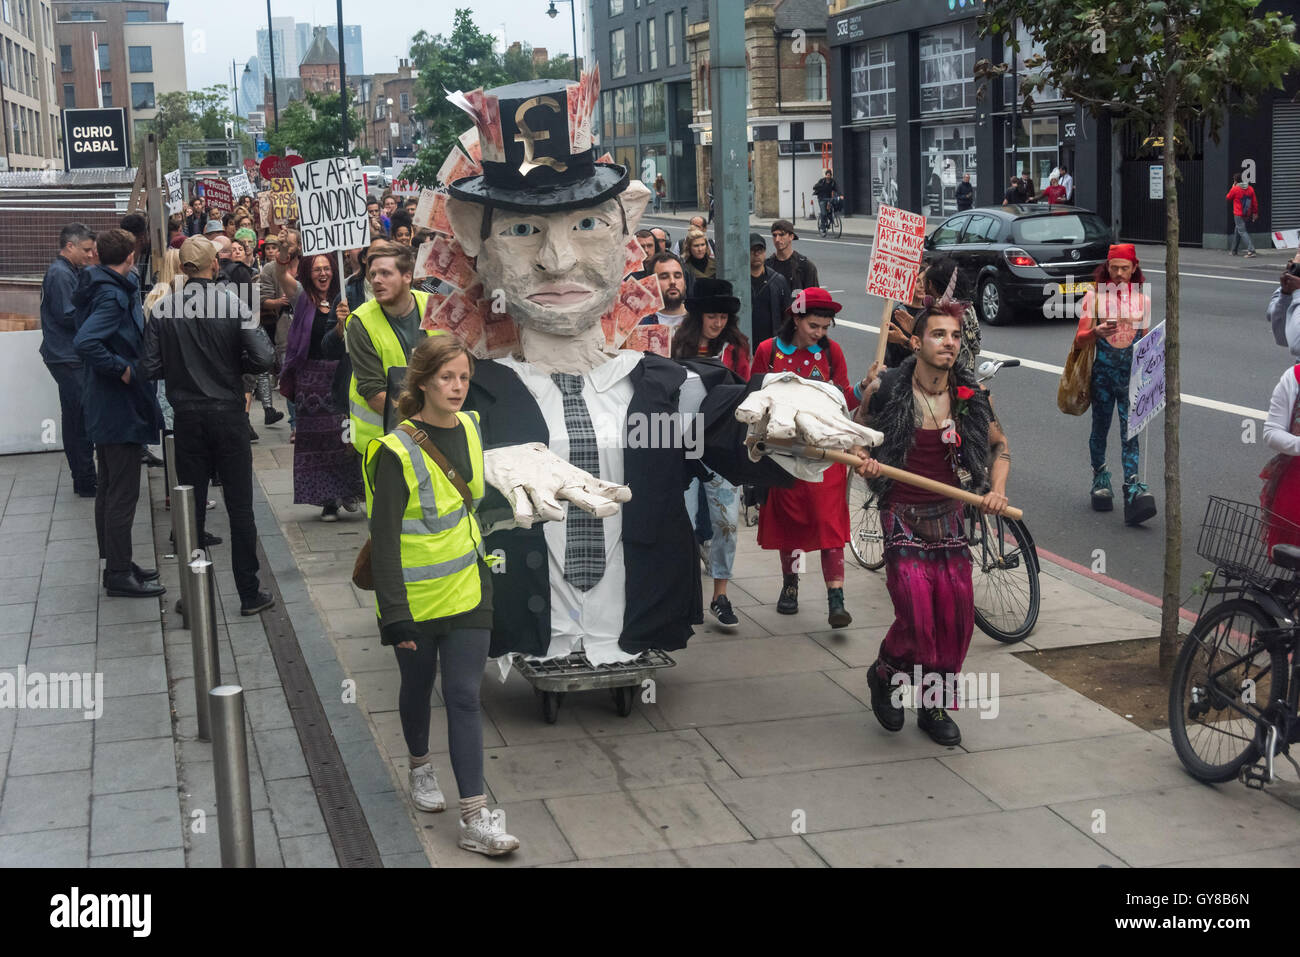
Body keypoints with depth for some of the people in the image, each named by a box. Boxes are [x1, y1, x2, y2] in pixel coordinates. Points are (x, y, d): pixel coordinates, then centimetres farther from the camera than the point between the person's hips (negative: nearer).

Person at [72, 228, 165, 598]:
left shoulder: (107, 288, 8)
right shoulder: (113, 296, -20)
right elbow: (84, 342, -33)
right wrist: (121, 368, -23)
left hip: (107, 409, 10)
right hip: (120, 406, -10)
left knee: (110, 488, 16)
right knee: (123, 493, -4)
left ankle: (117, 564, 27)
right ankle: (119, 574, 2)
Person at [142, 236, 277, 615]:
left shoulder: (164, 308, -5)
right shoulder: (232, 304, -10)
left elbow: (152, 367, -5)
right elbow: (263, 358, -16)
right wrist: (233, 365, 3)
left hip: (186, 416, 2)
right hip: (228, 414, -2)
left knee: (191, 503, 10)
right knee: (240, 506, 5)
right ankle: (249, 593, 9)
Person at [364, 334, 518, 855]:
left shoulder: (469, 427, 1)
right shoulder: (398, 452, -18)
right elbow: (384, 539, -19)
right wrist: (394, 615, -22)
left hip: (469, 591, 4)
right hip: (417, 596, -4)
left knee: (463, 695, 0)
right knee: (418, 686, 17)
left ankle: (475, 817, 0)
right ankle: (420, 767, 45)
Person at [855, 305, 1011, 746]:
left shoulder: (972, 395, -2)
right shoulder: (887, 390, -9)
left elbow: (999, 444, 14)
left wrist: (997, 488, -3)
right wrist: (865, 464, -14)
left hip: (949, 515, 4)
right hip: (903, 515, -3)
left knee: (957, 615, 1)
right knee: (917, 617, -13)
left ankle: (935, 706, 23)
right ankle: (884, 676, 20)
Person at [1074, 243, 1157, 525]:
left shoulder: (1141, 300, 7)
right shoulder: (1094, 296, -1)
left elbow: (1144, 339, 17)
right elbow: (1079, 341, -7)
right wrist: (1096, 332, -26)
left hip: (1131, 375, 0)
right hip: (1103, 372, 0)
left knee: (1130, 431, -9)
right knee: (1100, 428, 10)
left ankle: (1133, 488, -16)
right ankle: (1100, 479, 30)